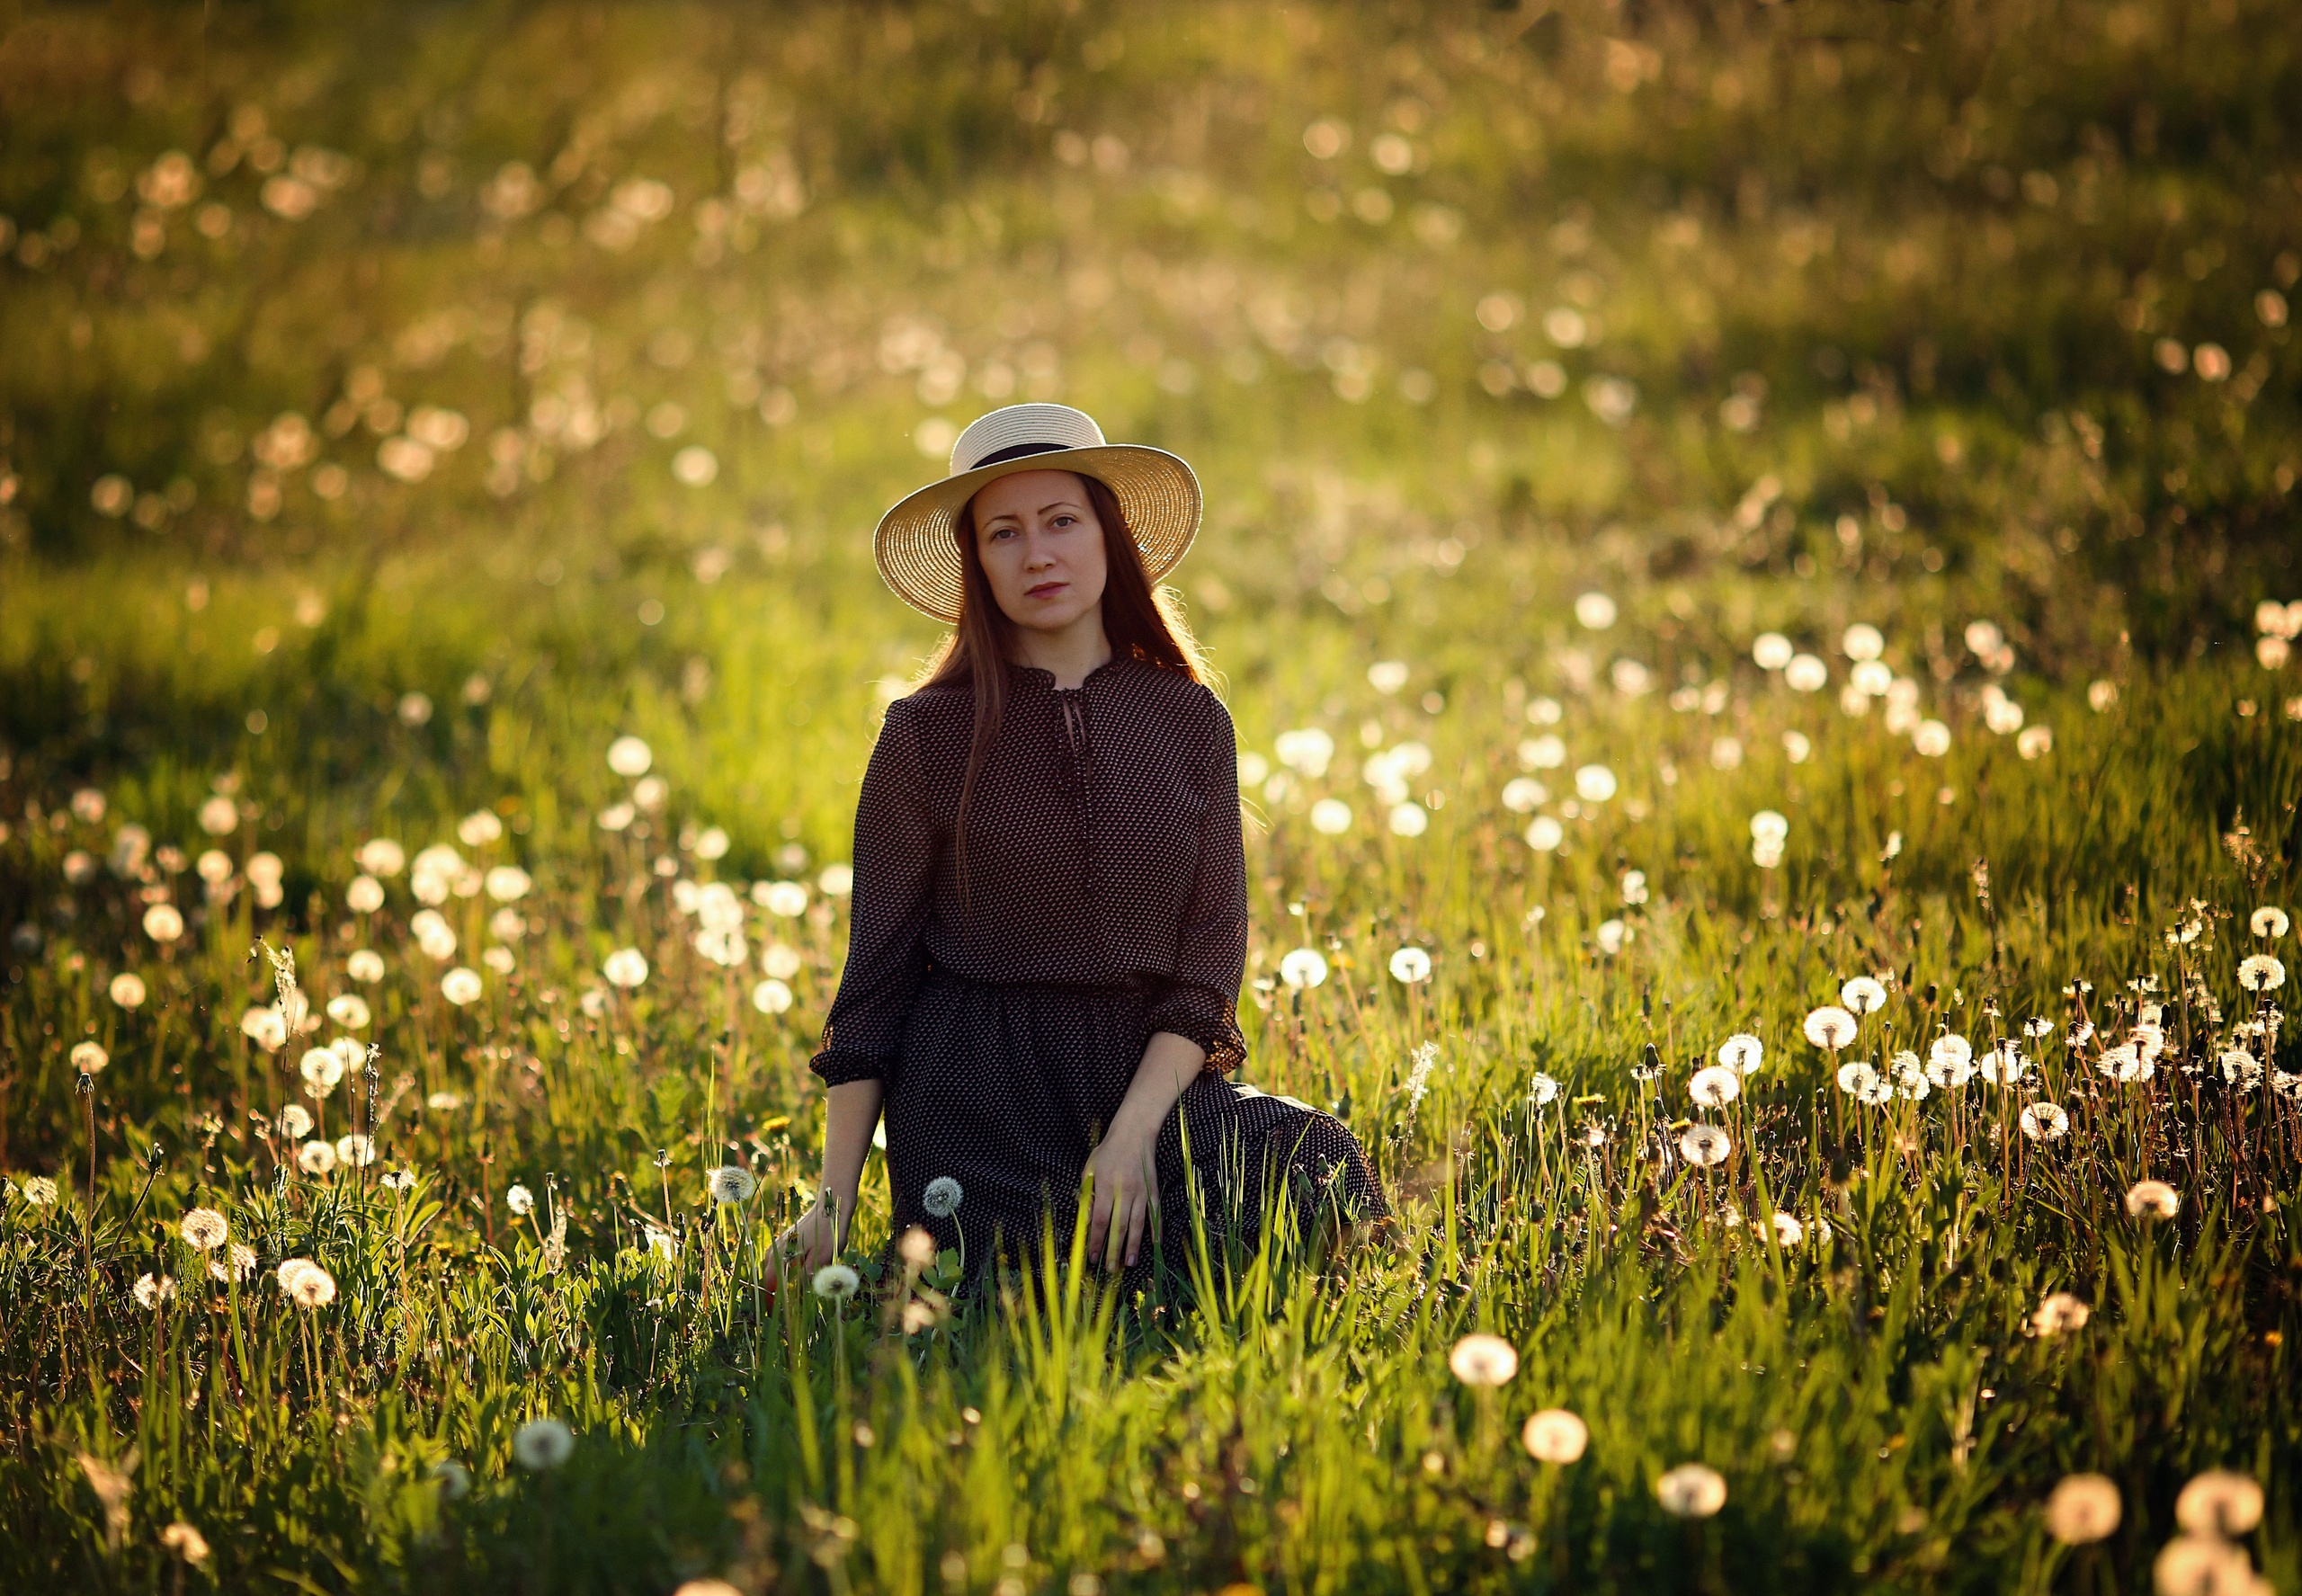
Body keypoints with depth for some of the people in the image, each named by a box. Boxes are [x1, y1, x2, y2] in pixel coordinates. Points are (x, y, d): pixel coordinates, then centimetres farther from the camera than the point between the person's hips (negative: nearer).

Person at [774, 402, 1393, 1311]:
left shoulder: (1189, 721, 4)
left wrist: (1133, 1134, -14)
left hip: (1152, 1073, 3)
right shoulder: (926, 735, -2)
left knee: (1316, 1172, -25)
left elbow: (1210, 958, 2)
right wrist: (833, 1203, -5)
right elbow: (876, 972, 0)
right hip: (978, 1091, -3)